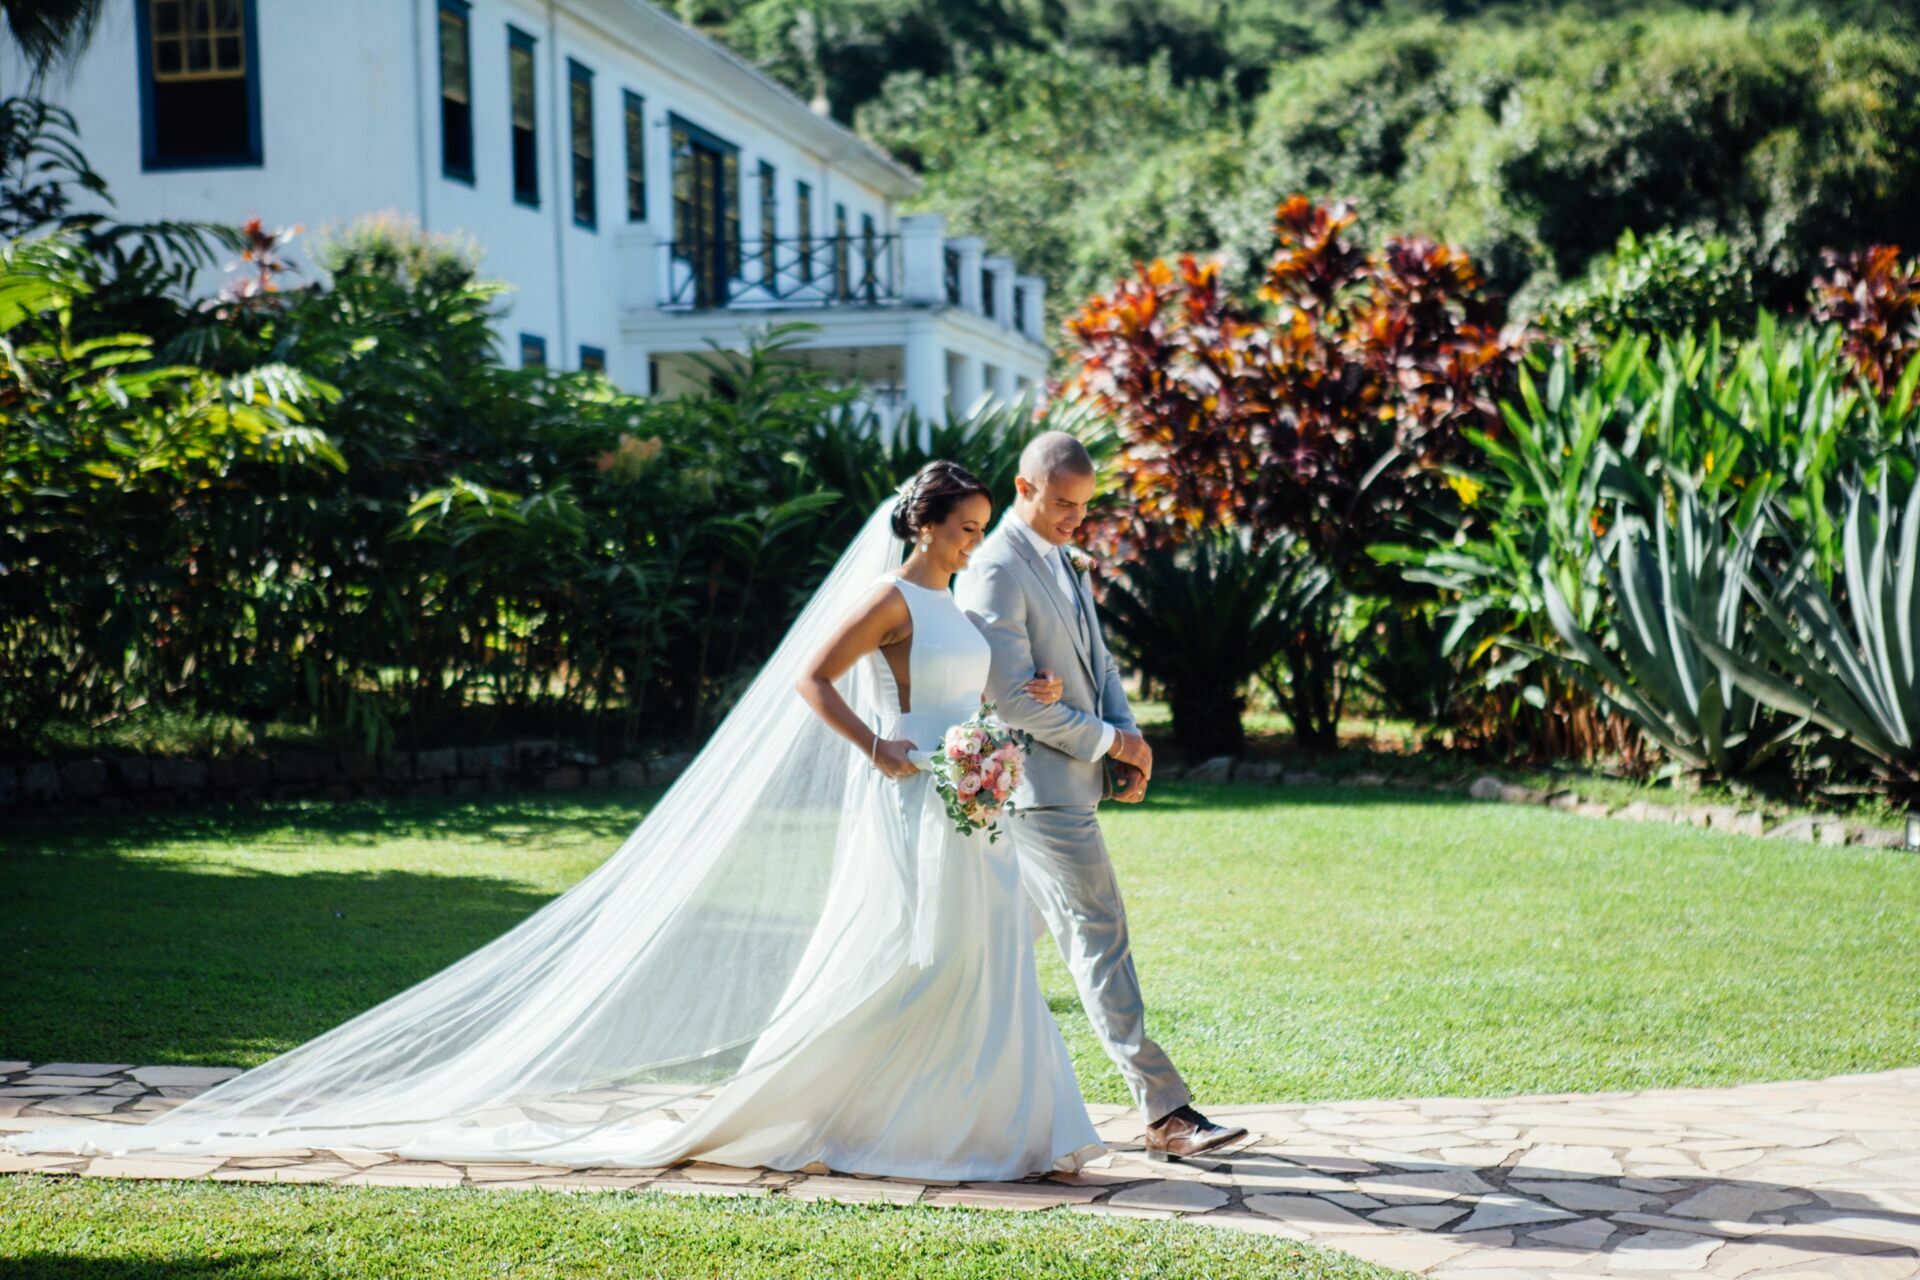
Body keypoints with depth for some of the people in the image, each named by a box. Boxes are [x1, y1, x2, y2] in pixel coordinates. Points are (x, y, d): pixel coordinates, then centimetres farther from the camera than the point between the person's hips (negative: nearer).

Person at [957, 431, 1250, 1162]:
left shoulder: (1060, 561, 15)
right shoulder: (997, 572, -15)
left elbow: (1095, 658, 20)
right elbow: (1012, 698, -19)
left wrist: (1129, 736, 3)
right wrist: (1107, 741, -13)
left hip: (1072, 779, 10)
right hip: (1041, 784, -10)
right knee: (1100, 939, -11)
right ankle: (1165, 1114, -12)